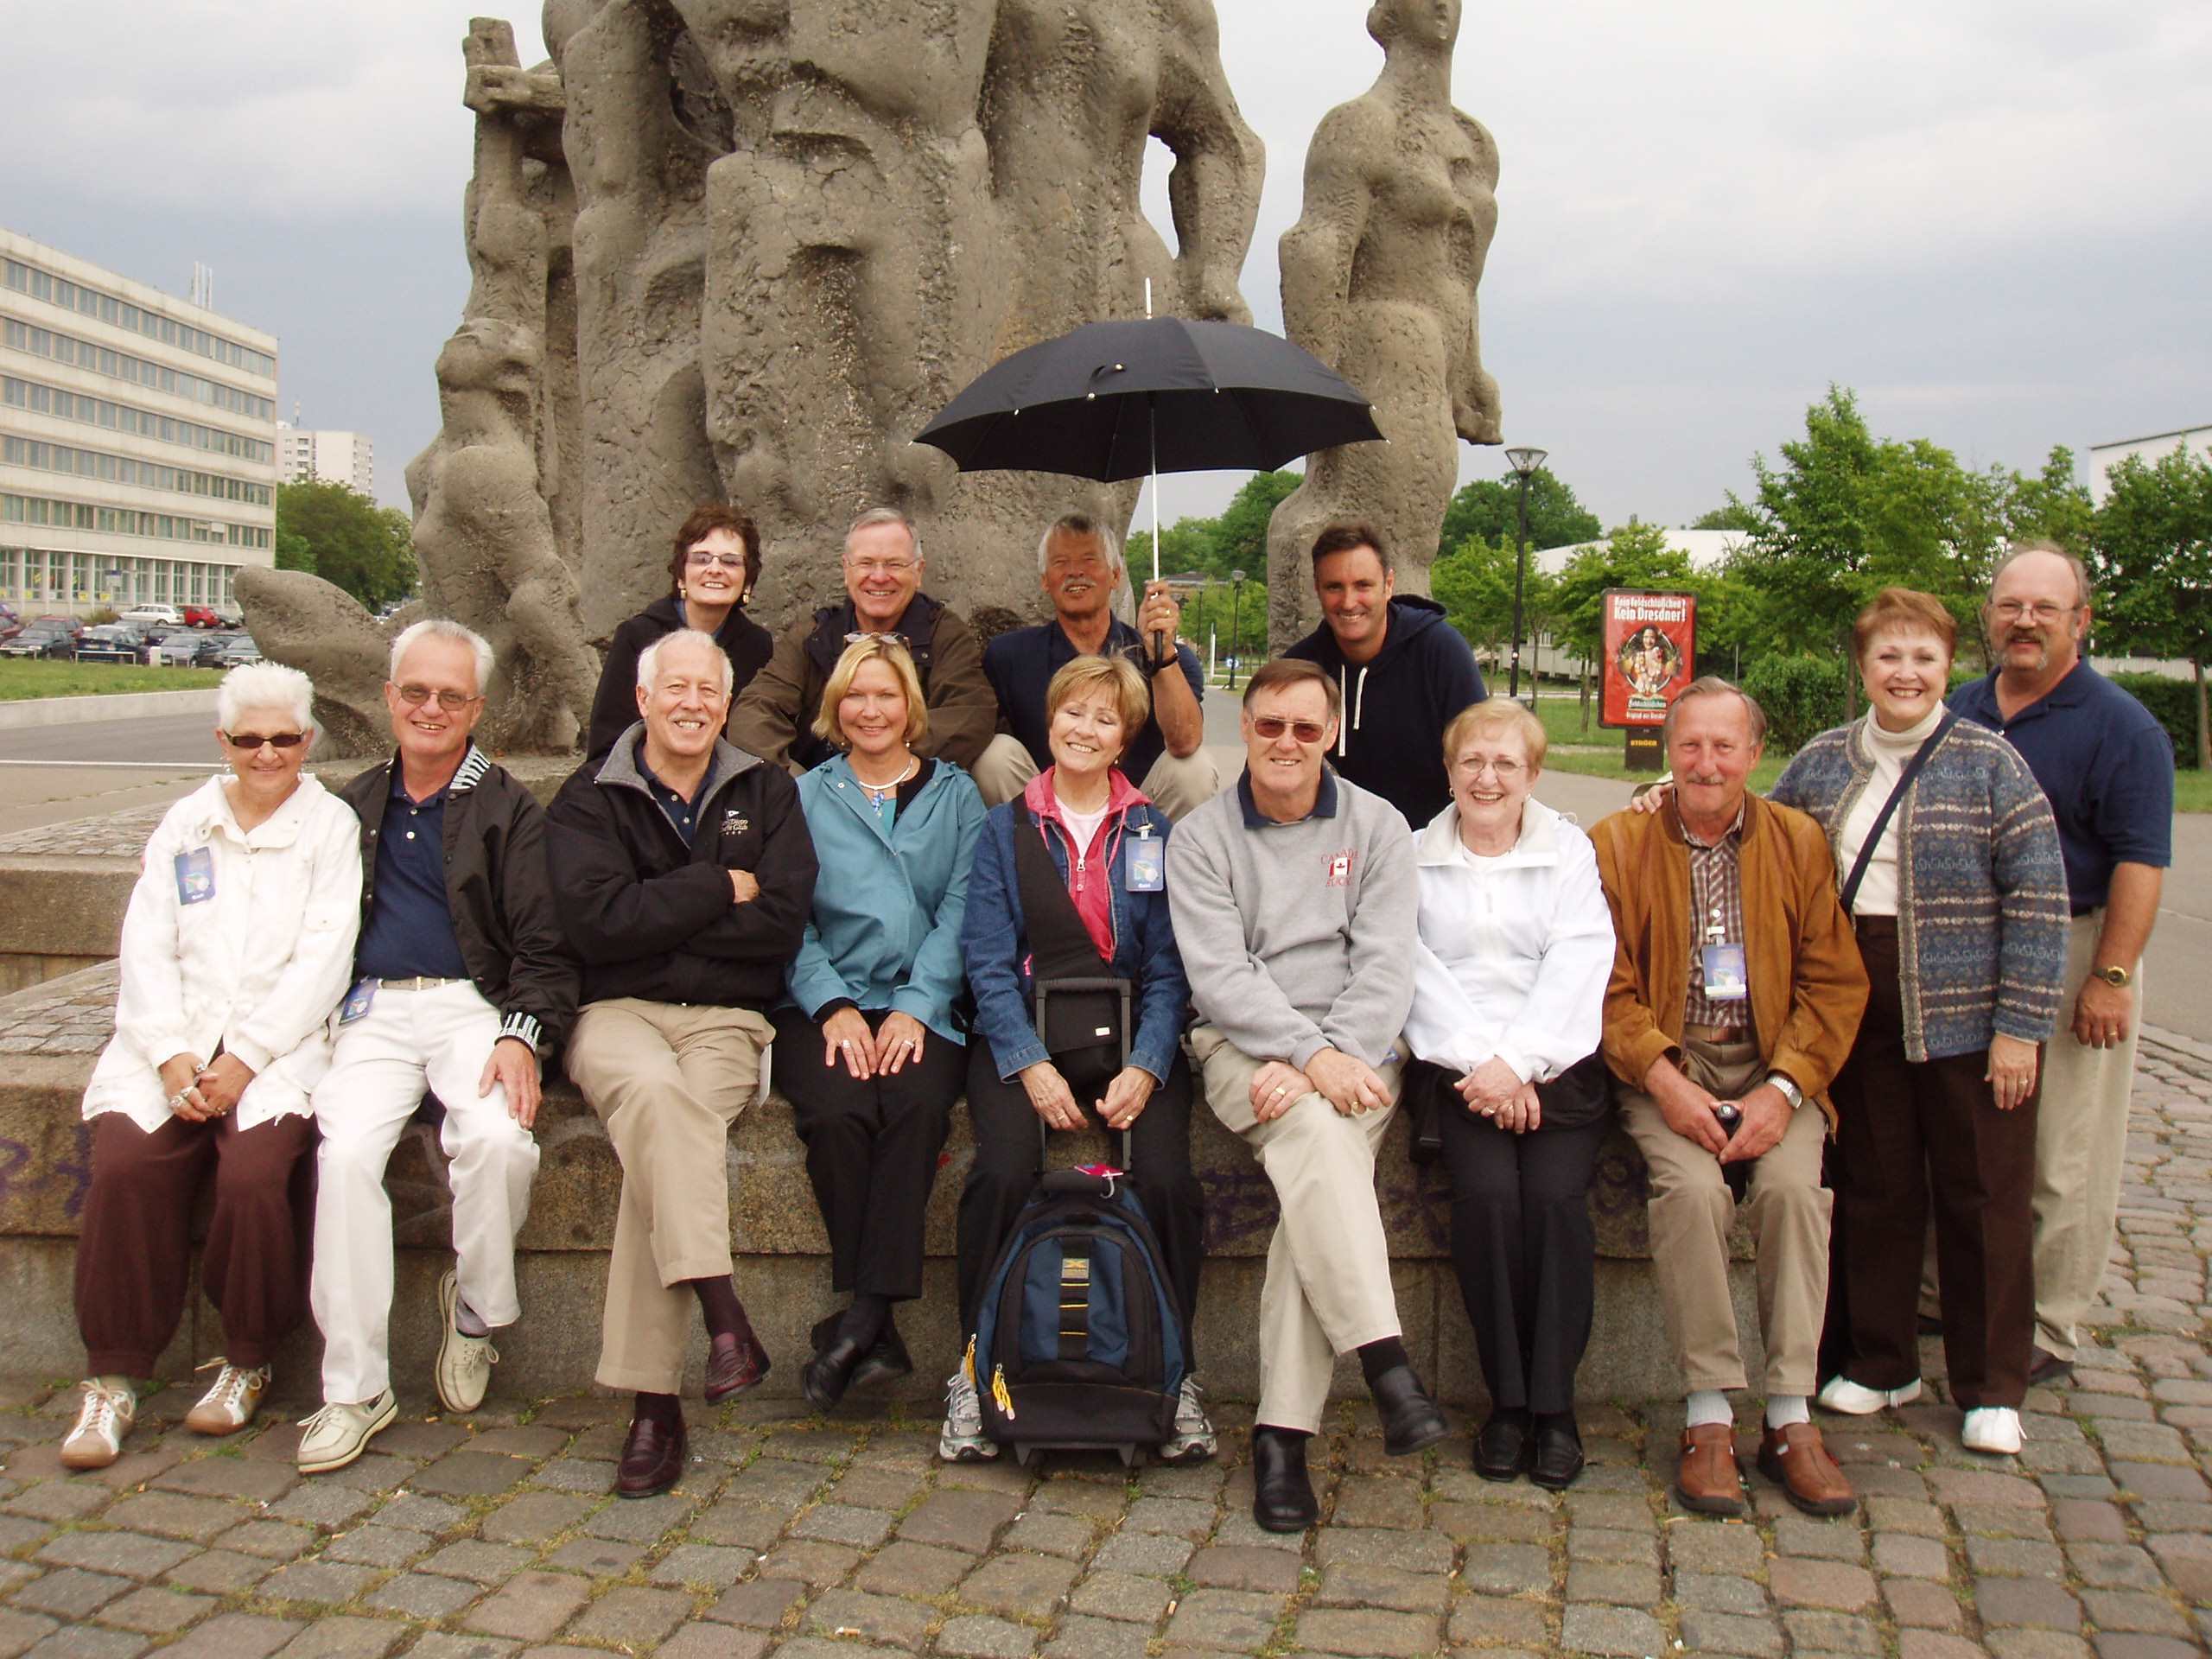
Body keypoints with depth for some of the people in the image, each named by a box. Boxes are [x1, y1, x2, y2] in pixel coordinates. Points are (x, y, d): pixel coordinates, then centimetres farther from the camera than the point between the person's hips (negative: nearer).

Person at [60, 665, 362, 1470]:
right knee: (124, 1164, -23)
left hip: (280, 1046, -3)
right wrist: (173, 1058, -8)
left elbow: (323, 958, -2)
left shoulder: (330, 824, 7)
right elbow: (146, 950, 8)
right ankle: (114, 1378, -9)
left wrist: (245, 1059, -13)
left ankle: (247, 1364, -4)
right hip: (174, 1043, 3)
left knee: (254, 1173, -28)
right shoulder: (184, 824, 17)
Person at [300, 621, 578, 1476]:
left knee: (499, 1139, -31)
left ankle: (475, 1310, -3)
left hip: (473, 1004, -2)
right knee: (346, 1152, -25)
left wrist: (522, 1033, -14)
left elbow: (542, 944, 2)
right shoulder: (354, 806, 19)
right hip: (372, 1010, 2)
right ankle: (355, 1386, -15)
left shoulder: (509, 810, 8)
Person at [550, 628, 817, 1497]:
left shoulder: (766, 792, 13)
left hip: (727, 1019, 0)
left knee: (657, 1133, -29)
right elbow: (597, 921, -9)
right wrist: (719, 889, -5)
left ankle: (654, 1401, -28)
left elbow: (782, 924, -3)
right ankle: (723, 1314, -40)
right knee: (654, 1091, -36)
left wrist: (657, 918, -5)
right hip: (618, 1012, 0)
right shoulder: (591, 797, 9)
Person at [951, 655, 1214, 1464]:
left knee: (1164, 1178, -25)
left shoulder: (1156, 833, 11)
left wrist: (1144, 1068, -12)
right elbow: (988, 959, 1)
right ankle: (979, 1369, -8)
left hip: (1132, 1038, 0)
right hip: (1022, 1035, 0)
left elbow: (1169, 966, 4)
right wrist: (1029, 1065, -13)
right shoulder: (1004, 828, 10)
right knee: (1004, 1175, -27)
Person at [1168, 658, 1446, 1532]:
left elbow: (1385, 963, 0)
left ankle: (1283, 1433, -25)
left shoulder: (1377, 826, 10)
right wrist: (1310, 1054, -19)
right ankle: (1385, 1359, -36)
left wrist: (1336, 1054, -17)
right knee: (1314, 1133, -33)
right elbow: (1220, 974, -5)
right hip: (1243, 1046, -1)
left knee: (1320, 1160, -28)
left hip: (1353, 1052, 1)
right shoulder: (1200, 836, 7)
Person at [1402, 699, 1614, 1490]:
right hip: (1457, 1065, 0)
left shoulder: (1570, 850, 13)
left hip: (1557, 1063, 0)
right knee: (1487, 1193, -24)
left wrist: (1518, 1063, -12)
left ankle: (1554, 1403, -9)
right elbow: (1416, 971, 1)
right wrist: (1481, 1065, -12)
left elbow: (1577, 963, 0)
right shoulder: (1416, 858, 12)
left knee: (1555, 1195, -23)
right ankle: (1505, 1399, -8)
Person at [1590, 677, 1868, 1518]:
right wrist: (1665, 1081, -16)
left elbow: (1835, 982, 4)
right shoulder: (1616, 845, 4)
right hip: (1665, 1065, -1)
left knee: (1794, 1186, -26)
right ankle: (1709, 1417, -17)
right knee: (1691, 1187, -28)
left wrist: (1783, 1089, -11)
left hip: (1771, 1064, 1)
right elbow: (1608, 988, -1)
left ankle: (1791, 1418, -15)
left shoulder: (1798, 841, 8)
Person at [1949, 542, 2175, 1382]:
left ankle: (2048, 1329, 11)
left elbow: (2139, 861, -13)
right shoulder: (1961, 711, 11)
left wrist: (2110, 977, -18)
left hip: (2072, 953, -5)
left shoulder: (2121, 727, -7)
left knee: (2065, 1156, 0)